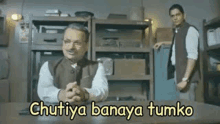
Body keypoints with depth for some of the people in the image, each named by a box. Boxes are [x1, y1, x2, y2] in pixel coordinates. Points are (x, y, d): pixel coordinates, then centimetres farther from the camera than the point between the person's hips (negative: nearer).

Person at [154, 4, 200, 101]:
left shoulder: (190, 30, -9)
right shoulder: (177, 31, 16)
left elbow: (193, 55, -19)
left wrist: (185, 79, -24)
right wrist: (163, 43, 38)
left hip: (187, 75, -8)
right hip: (178, 73, 8)